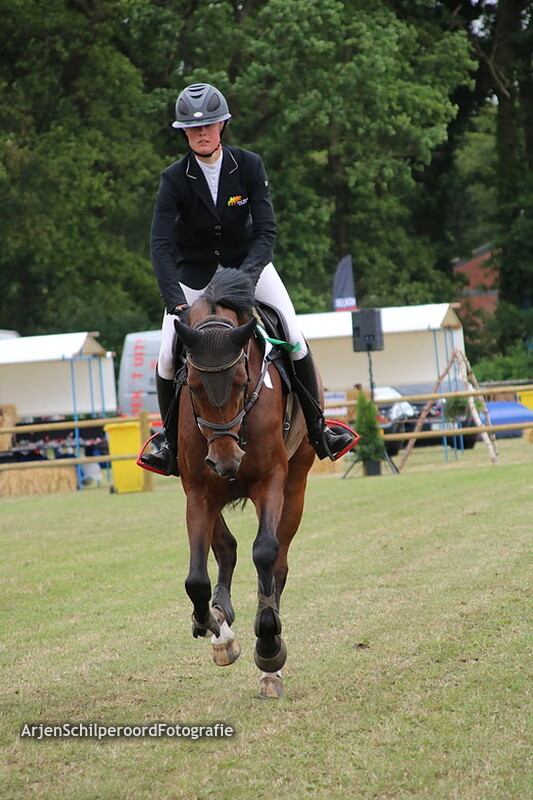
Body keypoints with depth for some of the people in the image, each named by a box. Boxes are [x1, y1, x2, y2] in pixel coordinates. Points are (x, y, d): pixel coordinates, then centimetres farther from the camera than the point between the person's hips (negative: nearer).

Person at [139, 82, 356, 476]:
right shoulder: (175, 179, -19)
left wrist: (246, 275, -37)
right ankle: (170, 436, 14)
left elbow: (266, 231, -19)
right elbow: (161, 245, -25)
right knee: (168, 355, -12)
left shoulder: (249, 166, -16)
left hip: (248, 262, 1)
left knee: (294, 337, -15)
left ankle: (317, 425, 4)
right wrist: (175, 301, -39)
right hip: (194, 273, 0)